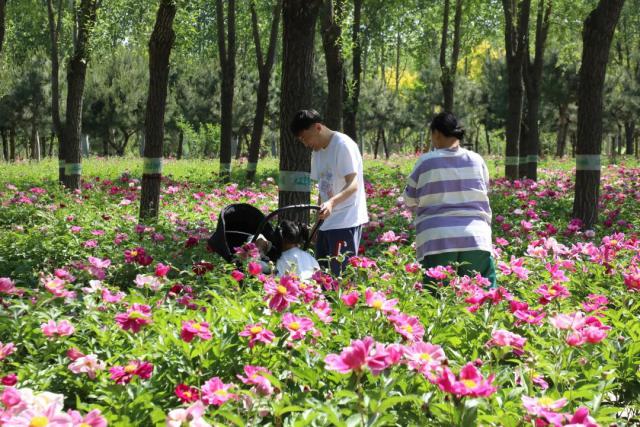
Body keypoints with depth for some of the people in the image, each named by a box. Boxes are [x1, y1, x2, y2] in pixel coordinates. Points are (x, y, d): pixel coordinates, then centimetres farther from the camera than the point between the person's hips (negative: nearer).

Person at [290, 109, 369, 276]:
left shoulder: (343, 145, -11)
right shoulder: (317, 152, 15)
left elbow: (353, 185, -20)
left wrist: (331, 202, -36)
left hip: (346, 223, -9)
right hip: (326, 223, 9)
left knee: (341, 274, -11)